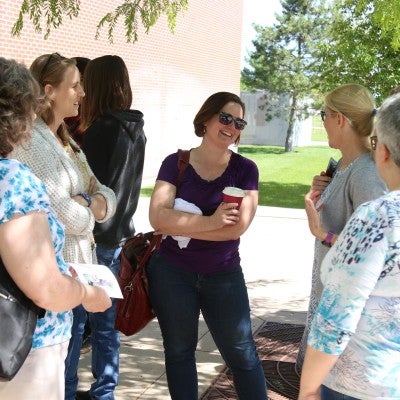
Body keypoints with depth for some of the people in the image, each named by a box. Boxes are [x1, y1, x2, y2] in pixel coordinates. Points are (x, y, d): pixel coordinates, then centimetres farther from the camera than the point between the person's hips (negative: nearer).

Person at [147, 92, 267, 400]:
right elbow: (158, 217, -15)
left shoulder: (245, 169, -3)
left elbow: (239, 226, -15)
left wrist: (179, 225, -13)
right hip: (172, 273, 1)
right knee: (179, 351, 14)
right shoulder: (175, 163, -3)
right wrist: (210, 221, -22)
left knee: (242, 354, 4)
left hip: (224, 276, 0)